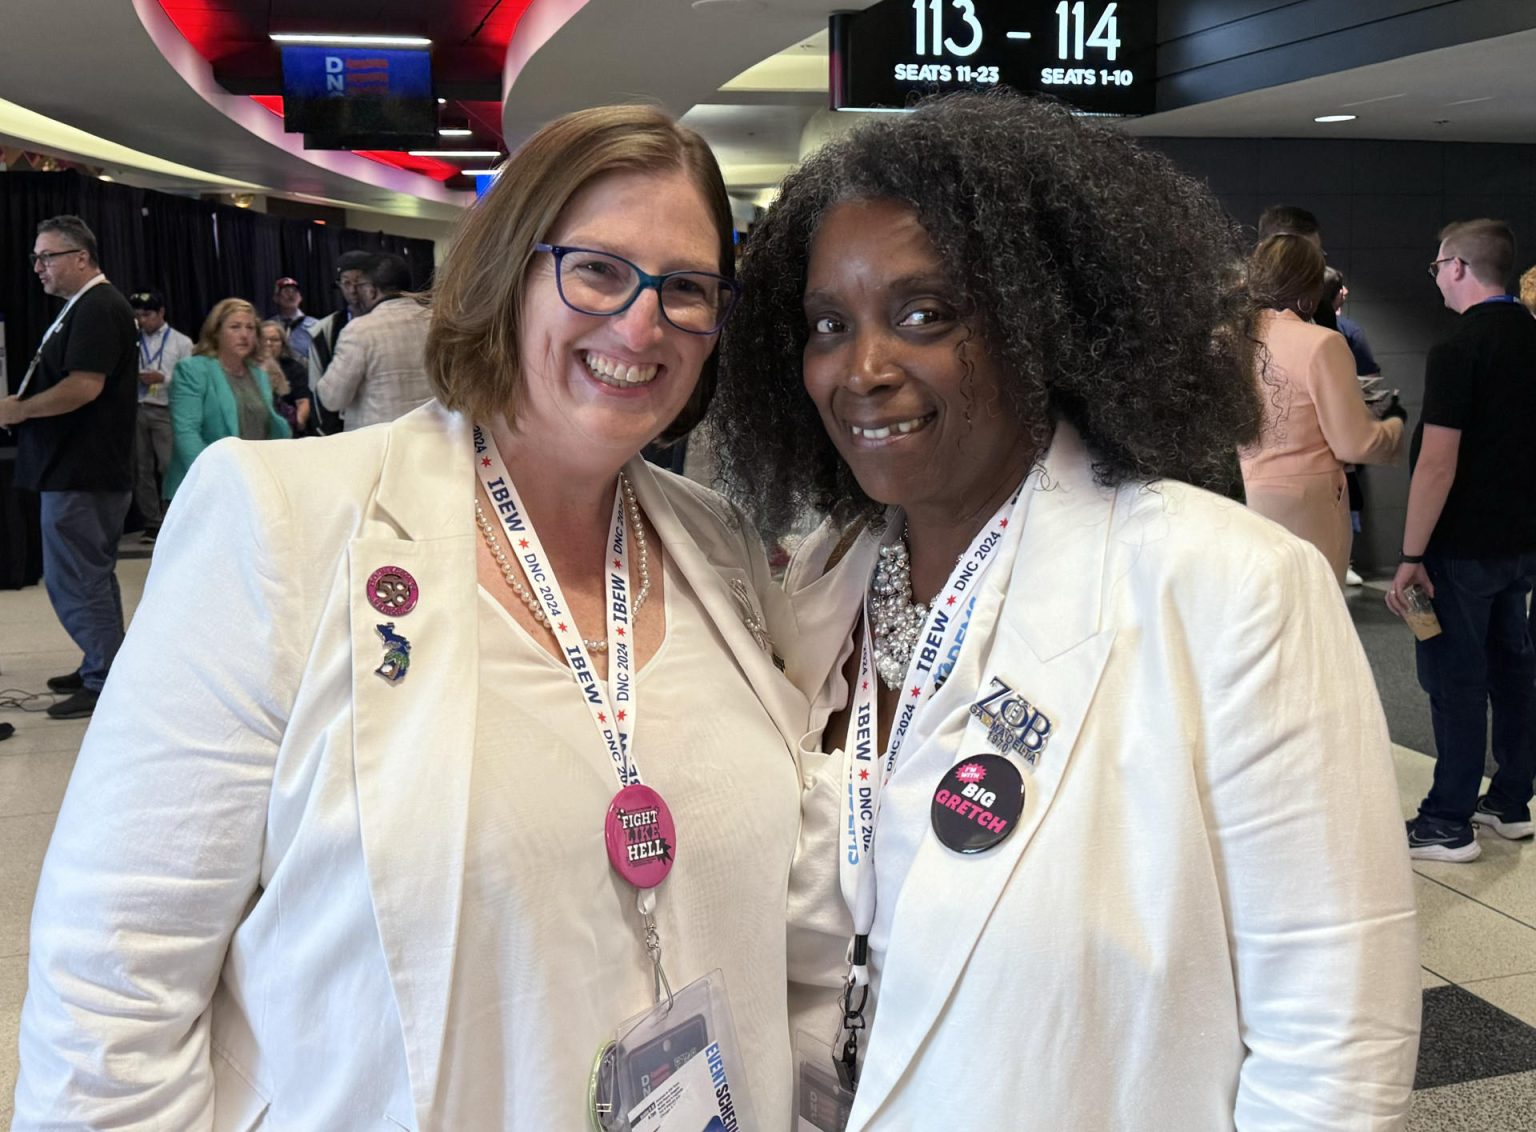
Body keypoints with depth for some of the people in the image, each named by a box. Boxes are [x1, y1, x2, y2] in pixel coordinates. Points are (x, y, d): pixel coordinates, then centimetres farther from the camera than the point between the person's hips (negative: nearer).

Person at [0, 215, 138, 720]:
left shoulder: (97, 309, -16)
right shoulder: (85, 307, 16)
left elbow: (84, 386, -25)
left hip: (81, 472, -11)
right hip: (83, 466, 11)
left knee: (75, 579, -6)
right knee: (91, 575, 17)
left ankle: (105, 684, 0)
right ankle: (102, 669, 27)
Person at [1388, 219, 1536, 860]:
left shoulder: (1458, 350, -18)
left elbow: (1438, 464, -22)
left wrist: (1411, 556, -18)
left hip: (1464, 544, -8)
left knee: (1456, 679, -1)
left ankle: (1449, 825, 7)